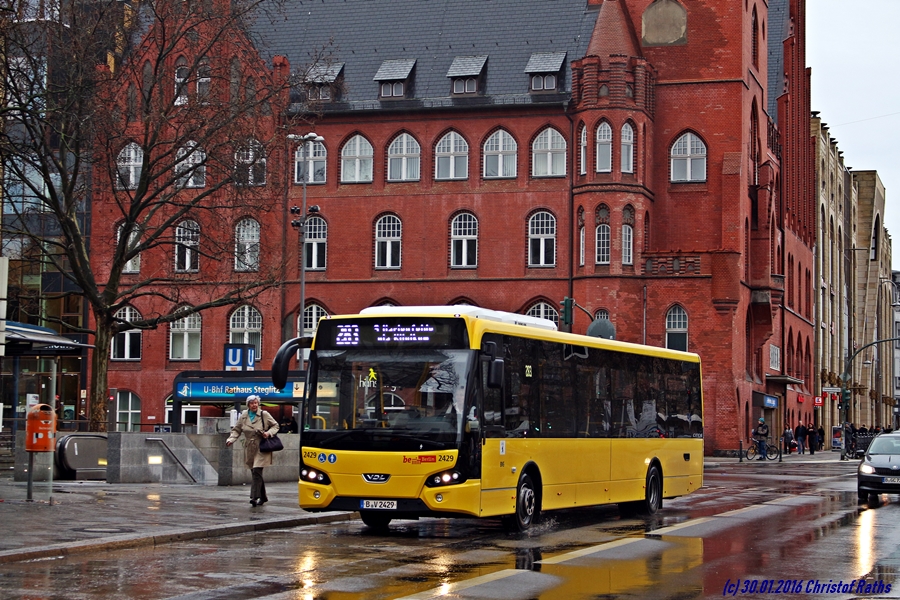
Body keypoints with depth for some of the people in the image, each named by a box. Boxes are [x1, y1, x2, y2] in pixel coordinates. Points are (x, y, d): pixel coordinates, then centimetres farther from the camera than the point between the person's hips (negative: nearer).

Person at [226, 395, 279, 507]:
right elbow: (236, 430, 11)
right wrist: (231, 439, -5)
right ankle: (263, 497, 24)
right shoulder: (243, 416, 6)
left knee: (256, 472, -16)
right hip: (249, 450, 4)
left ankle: (254, 497, -20)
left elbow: (275, 425, 7)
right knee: (256, 473, 10)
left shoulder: (264, 415, -3)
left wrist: (269, 433, -12)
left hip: (261, 449, -4)